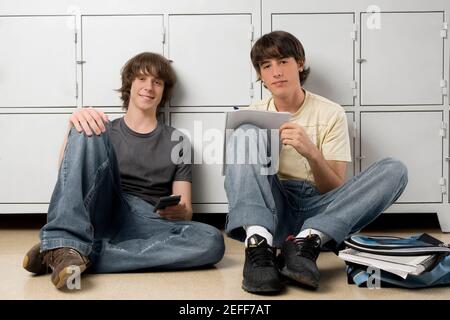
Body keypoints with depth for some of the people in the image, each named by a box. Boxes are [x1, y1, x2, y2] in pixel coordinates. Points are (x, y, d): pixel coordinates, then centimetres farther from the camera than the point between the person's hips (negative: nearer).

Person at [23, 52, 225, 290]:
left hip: (147, 223, 1)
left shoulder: (177, 142, 20)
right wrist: (75, 123, -15)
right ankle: (65, 244, -37)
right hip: (101, 212, 0)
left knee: (212, 241, -30)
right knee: (88, 130, -20)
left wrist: (179, 212, -13)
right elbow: (66, 173, 2)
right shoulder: (105, 131, 20)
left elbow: (186, 213, 12)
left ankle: (84, 254, -31)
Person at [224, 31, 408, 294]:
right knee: (247, 132, -20)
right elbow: (241, 173, 8)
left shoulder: (330, 113, 3)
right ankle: (258, 243, -37)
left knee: (394, 170, -20)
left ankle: (307, 241, -34)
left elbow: (335, 191, -1)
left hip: (318, 210, 0)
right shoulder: (253, 114, 9)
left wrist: (311, 153, -21)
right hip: (271, 210, 1)